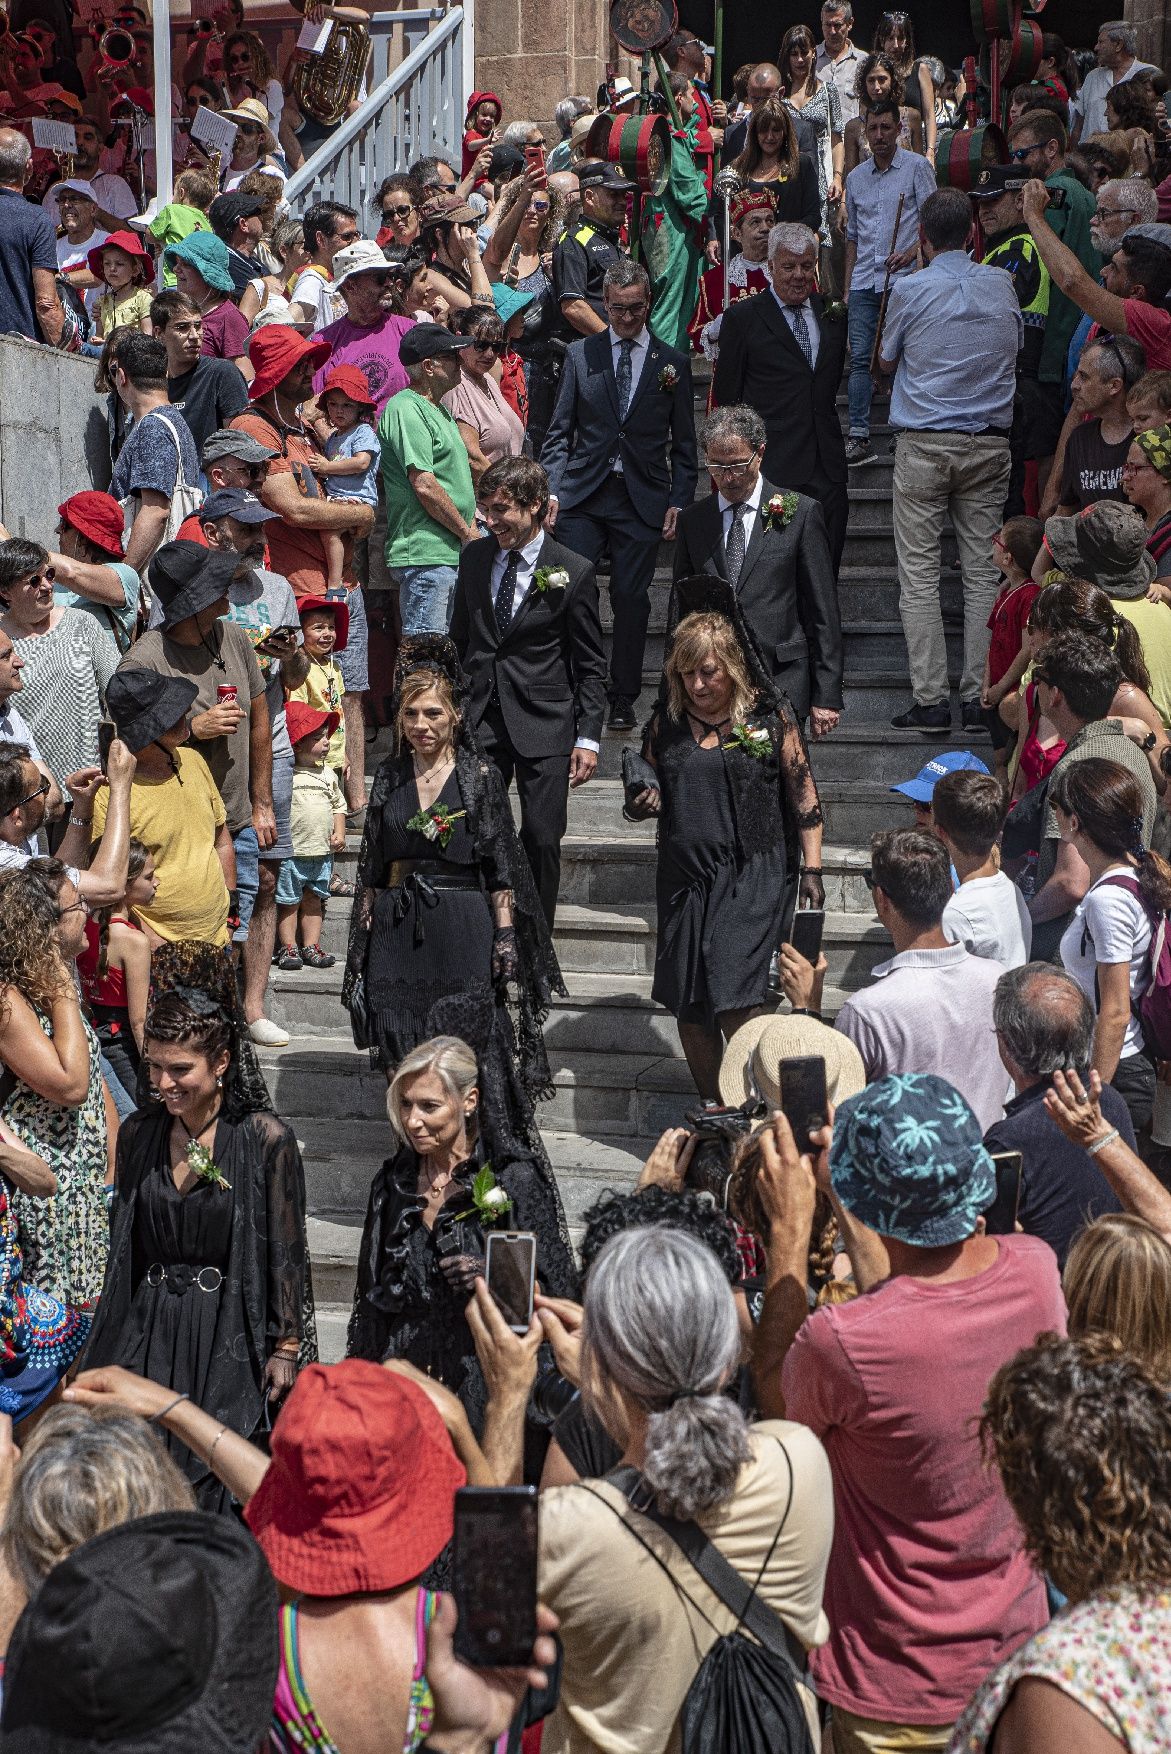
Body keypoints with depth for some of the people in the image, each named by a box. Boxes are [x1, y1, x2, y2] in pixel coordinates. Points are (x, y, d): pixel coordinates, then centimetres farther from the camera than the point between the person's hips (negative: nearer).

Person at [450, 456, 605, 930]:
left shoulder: (573, 573, -5)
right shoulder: (473, 557, 7)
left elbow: (591, 665, 0)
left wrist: (588, 738, -5)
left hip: (544, 722, -3)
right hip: (479, 719, 3)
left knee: (543, 839, 0)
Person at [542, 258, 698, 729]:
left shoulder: (672, 364, 8)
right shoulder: (580, 355, 8)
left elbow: (683, 445, 10)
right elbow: (559, 431, 7)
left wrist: (678, 501, 1)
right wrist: (550, 488, -3)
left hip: (642, 500, 0)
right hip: (582, 496, 0)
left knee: (631, 599, 1)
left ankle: (622, 700, 11)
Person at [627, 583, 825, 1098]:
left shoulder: (769, 714, -1)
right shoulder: (666, 721, 8)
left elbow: (803, 792, 2)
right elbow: (650, 788, 20)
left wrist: (811, 870, -3)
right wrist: (642, 803, -4)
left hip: (752, 877, -4)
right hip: (684, 877, 4)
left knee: (734, 1001, -15)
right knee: (687, 1007, 6)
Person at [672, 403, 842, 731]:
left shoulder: (801, 512, 3)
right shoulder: (692, 520, 12)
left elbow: (823, 614, 2)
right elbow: (679, 609, 16)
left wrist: (826, 696, -1)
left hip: (780, 686, -2)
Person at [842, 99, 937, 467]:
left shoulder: (917, 167, 1)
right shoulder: (856, 177, 16)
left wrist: (911, 251, -20)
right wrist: (847, 286, 19)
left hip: (903, 279, -4)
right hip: (864, 282, 4)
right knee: (860, 357, -2)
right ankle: (859, 437, -3)